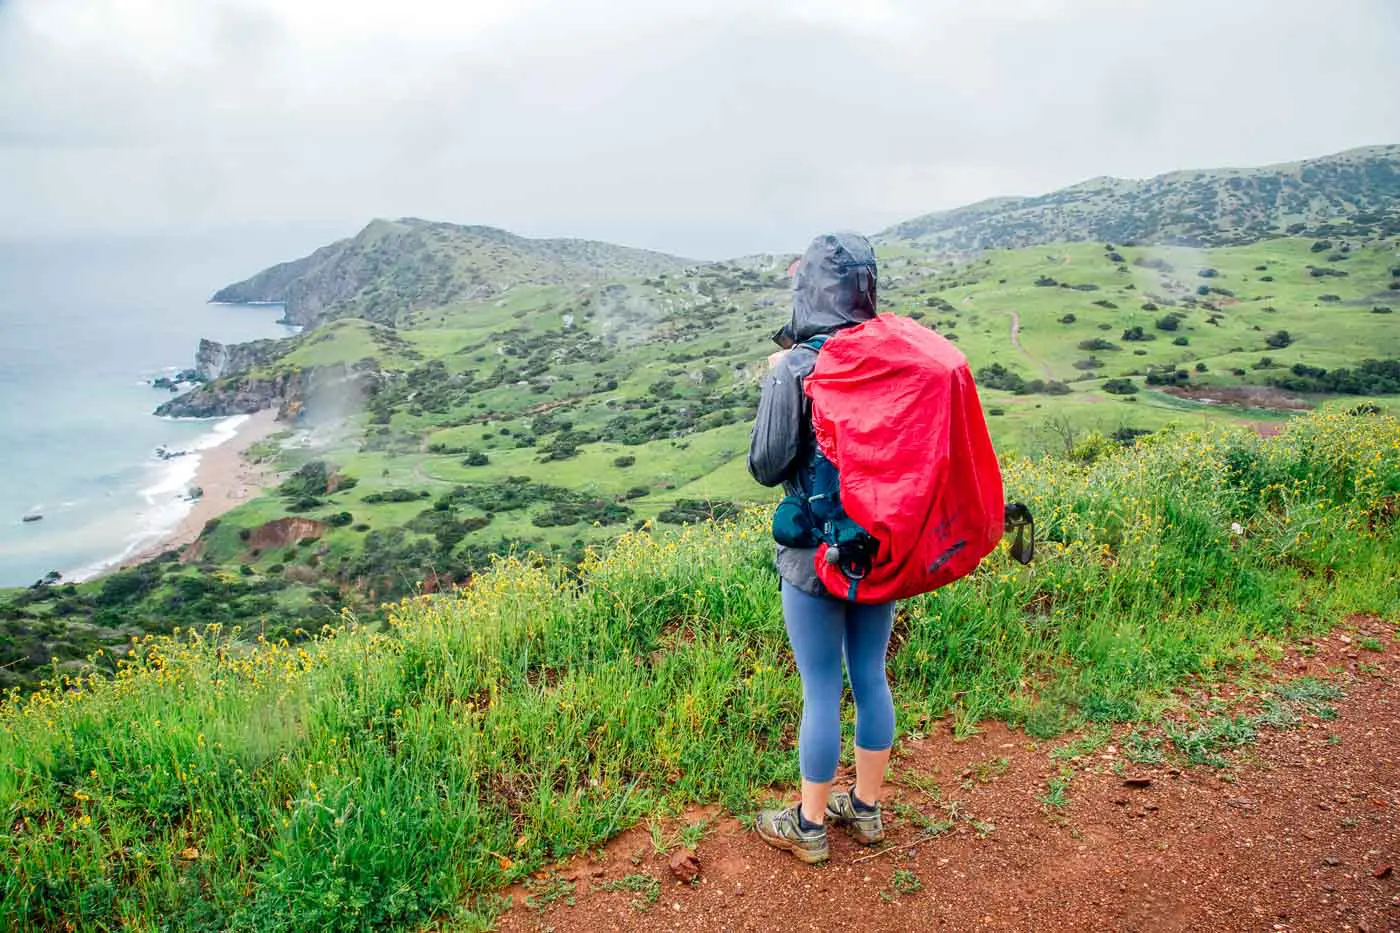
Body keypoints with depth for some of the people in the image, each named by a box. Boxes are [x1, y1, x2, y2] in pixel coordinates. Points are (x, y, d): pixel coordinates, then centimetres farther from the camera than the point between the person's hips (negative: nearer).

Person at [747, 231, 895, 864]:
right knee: (871, 677, 18)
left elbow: (766, 467, -13)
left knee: (822, 692, 7)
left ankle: (809, 826, 25)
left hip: (817, 556, -5)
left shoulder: (794, 369, -18)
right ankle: (866, 808, 35)